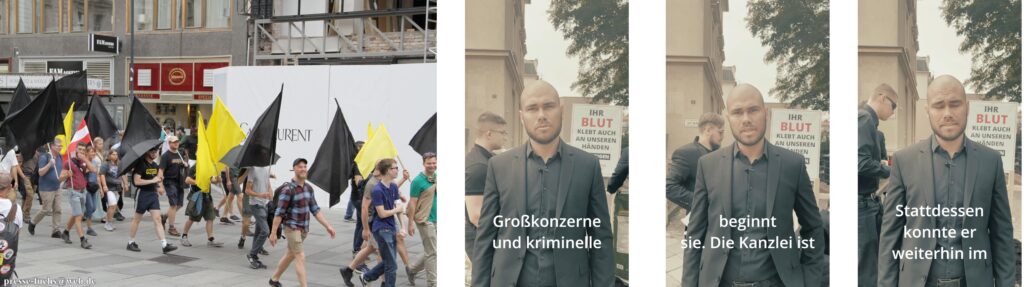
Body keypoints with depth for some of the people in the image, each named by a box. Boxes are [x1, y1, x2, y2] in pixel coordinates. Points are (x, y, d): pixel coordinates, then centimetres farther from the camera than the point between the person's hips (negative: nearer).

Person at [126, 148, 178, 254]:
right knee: (137, 219, 7)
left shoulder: (155, 165, 11)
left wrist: (159, 186, 11)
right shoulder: (140, 164, -11)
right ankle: (131, 242, 22)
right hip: (142, 193, -6)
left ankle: (164, 245, -10)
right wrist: (152, 181, -20)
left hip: (153, 194, 6)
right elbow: (137, 181, -20)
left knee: (157, 219, -3)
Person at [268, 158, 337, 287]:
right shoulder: (288, 189, -17)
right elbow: (279, 213, -16)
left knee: (290, 255, 20)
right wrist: (273, 233, -16)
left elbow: (315, 210, 7)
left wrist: (327, 226, -1)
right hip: (292, 227, -7)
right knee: (300, 257, -11)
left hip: (304, 228, 7)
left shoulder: (308, 188, 4)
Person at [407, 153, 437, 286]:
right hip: (425, 220, -6)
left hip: (437, 220, 6)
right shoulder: (418, 180, -11)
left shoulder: (437, 178, 7)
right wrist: (410, 223, -12)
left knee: (431, 252, 13)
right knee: (432, 253, -2)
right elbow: (412, 203, -11)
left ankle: (412, 269, 32)